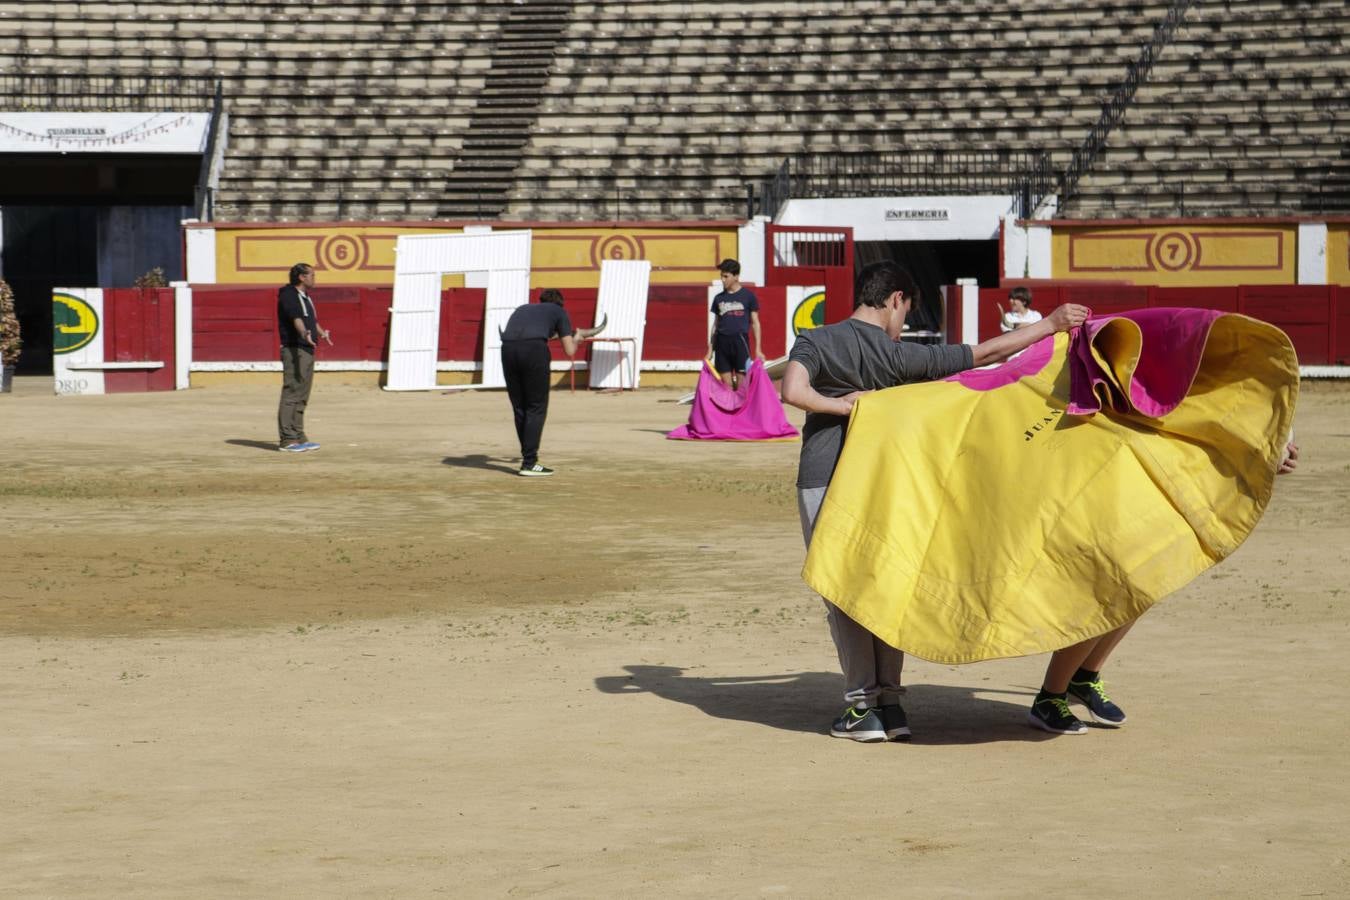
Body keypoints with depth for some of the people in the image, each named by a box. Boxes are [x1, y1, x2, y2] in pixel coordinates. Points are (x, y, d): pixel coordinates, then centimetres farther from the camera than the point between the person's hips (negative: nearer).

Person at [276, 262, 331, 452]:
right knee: (291, 393, -11)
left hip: (307, 350, 10)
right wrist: (305, 333, -46)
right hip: (293, 349, -10)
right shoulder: (288, 295, -11)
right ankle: (287, 439, -13)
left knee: (302, 396, 13)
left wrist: (322, 333, 55)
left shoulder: (305, 297, 20)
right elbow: (296, 318, -29)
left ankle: (298, 437, 18)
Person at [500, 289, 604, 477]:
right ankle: (529, 463, 2)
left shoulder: (522, 309, 35)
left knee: (519, 408, 16)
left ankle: (528, 454, 21)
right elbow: (569, 351, 17)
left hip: (508, 348, 4)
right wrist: (576, 338, 40)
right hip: (534, 349, -4)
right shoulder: (559, 312, 23)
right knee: (537, 408, 5)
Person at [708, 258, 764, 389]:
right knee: (725, 386, 2)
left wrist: (758, 349, -3)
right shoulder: (719, 298, 12)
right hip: (722, 342, 3)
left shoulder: (748, 295, 2)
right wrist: (710, 350, 13)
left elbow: (755, 323, 3)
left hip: (740, 341, -3)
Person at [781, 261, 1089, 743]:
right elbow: (986, 353, -6)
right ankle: (889, 702, 9)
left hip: (821, 484, -1)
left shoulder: (815, 342, -3)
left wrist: (843, 405, -7)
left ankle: (863, 705, 1)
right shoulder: (900, 357, -4)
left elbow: (793, 392, -22)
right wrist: (1051, 324, -1)